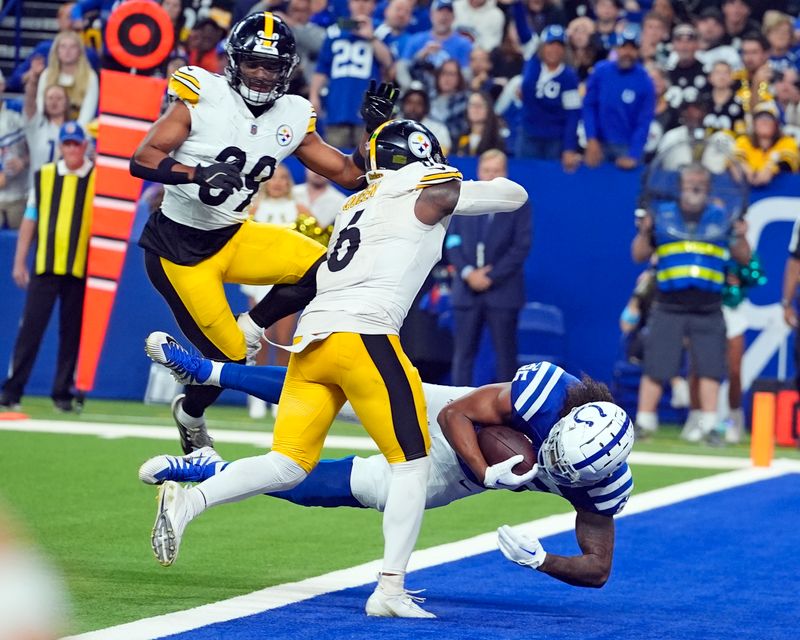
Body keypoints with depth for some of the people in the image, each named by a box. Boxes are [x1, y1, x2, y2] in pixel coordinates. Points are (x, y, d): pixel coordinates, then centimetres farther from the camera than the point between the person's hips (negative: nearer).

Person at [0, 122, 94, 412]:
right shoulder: (44, 176, 8)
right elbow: (30, 219, 11)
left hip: (80, 268, -1)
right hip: (44, 266, 1)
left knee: (72, 332, 3)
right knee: (31, 326, -2)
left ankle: (63, 393, 11)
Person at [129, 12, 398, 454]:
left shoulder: (292, 118, 1)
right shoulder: (202, 97, -15)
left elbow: (349, 174, 5)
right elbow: (142, 160, -20)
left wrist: (375, 131, -10)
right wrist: (198, 174, -35)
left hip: (232, 238, 6)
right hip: (177, 248, -6)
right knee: (229, 355, -5)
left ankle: (250, 328, 4)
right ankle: (190, 417, 26)